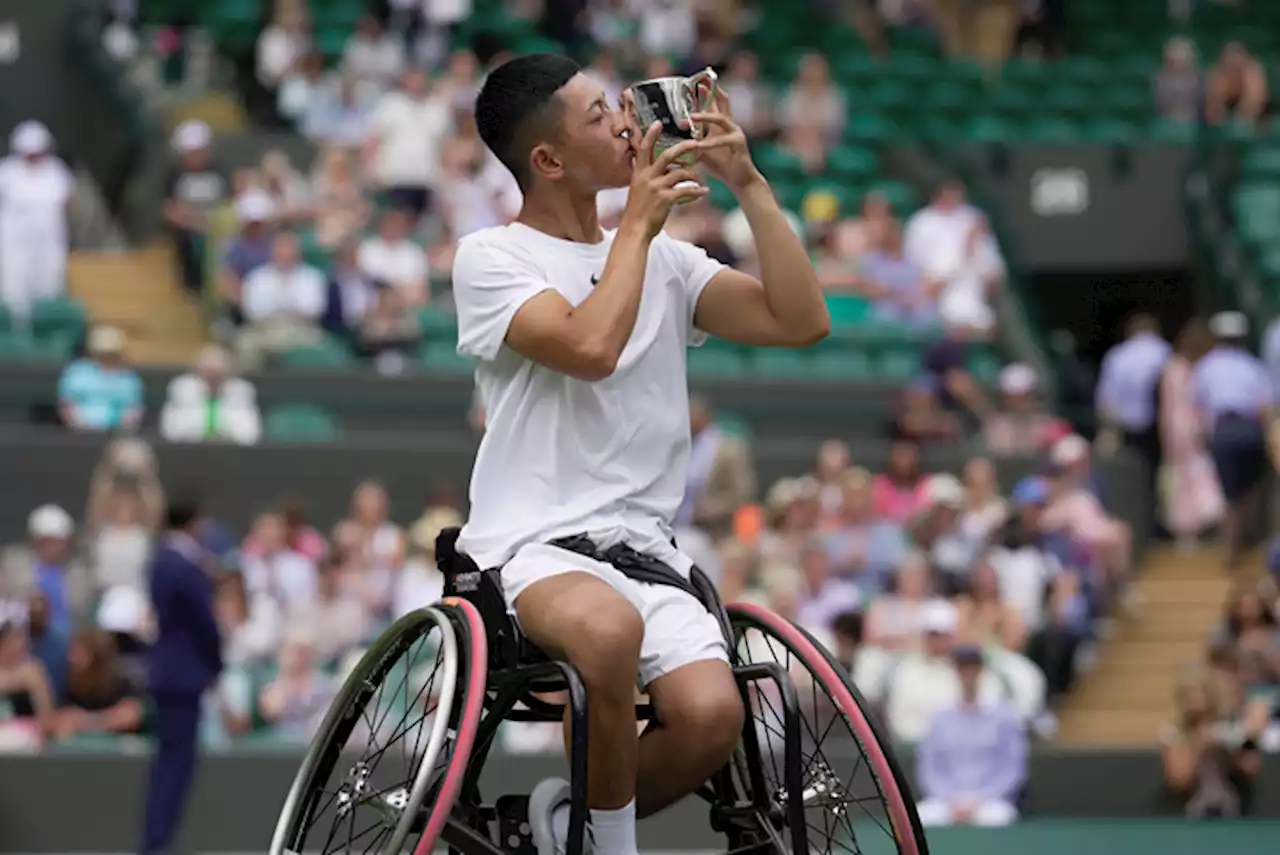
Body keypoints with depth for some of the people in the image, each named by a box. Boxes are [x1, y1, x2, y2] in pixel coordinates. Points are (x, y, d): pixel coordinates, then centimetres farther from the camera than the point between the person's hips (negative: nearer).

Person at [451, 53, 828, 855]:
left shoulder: (666, 261, 14)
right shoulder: (491, 257, -1)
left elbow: (802, 321, 3)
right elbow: (590, 347, -18)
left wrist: (749, 182, 0)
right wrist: (637, 224, -7)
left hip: (644, 548, 4)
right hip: (534, 546, -4)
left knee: (712, 715, -25)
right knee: (610, 629, -39)